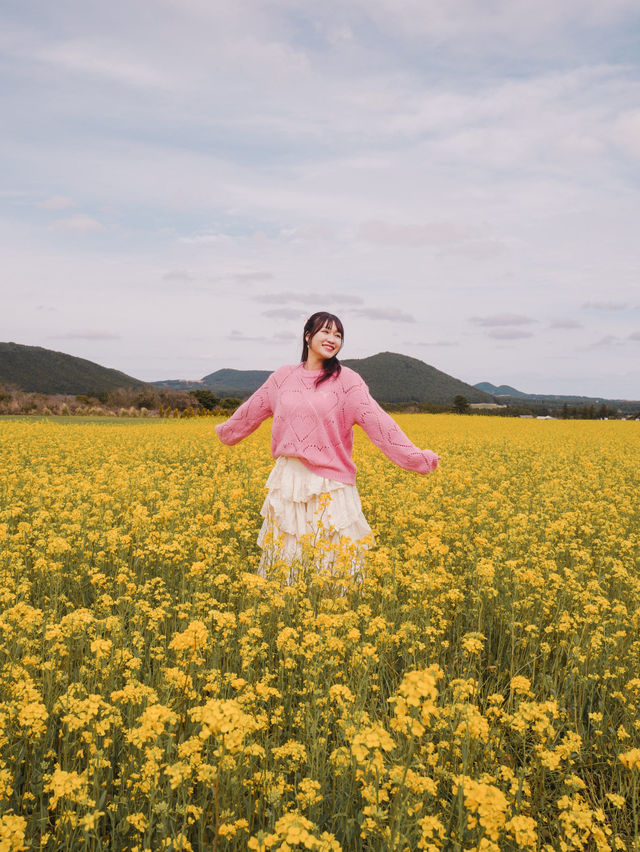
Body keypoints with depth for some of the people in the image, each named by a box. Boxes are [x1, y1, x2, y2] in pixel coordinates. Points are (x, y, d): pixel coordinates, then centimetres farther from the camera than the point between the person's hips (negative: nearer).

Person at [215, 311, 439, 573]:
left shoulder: (346, 380, -3)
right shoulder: (283, 376, 7)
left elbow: (377, 421, -9)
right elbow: (252, 410, 22)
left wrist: (416, 458, -16)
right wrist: (225, 430, 35)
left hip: (329, 487, -3)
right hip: (288, 481, 3)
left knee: (333, 559, -1)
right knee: (287, 553, 9)